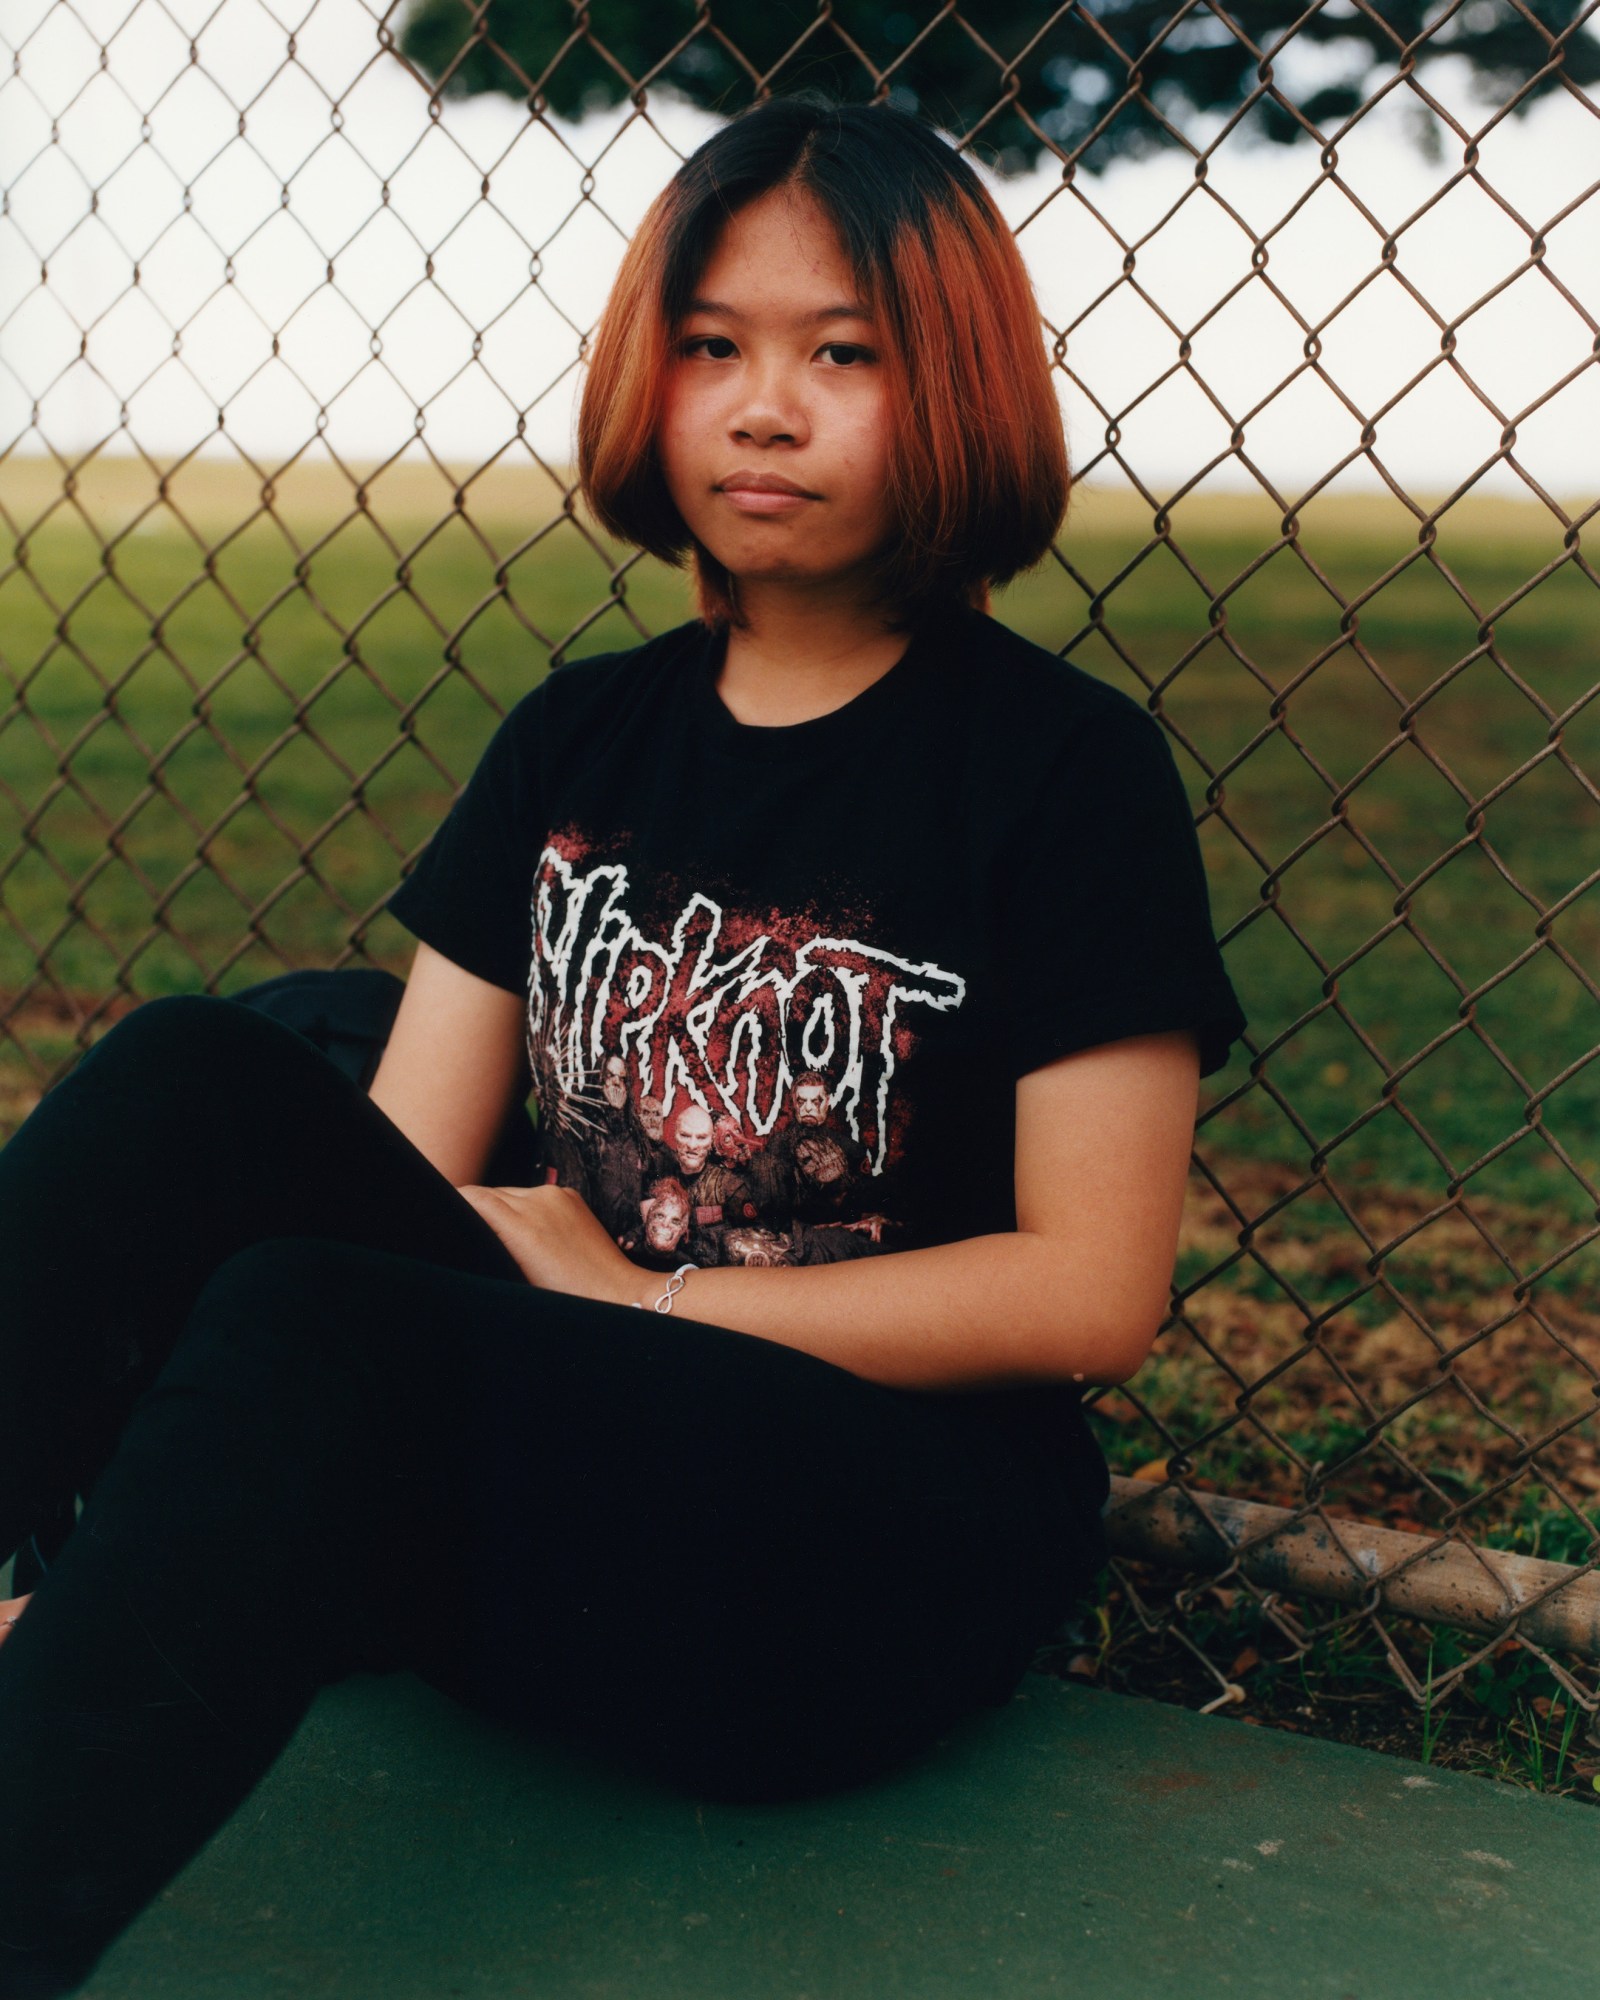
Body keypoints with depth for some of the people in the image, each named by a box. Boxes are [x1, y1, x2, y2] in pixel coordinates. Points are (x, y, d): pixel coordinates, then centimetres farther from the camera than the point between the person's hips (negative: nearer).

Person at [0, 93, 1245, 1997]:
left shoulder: (1064, 770, -3)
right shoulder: (578, 738, 12)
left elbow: (1091, 1293, -8)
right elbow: (401, 1164, 5)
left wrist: (634, 1293, -8)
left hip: (900, 1543, -5)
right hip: (558, 1451, 5)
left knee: (314, 1338, -34)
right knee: (198, 1089, -22)